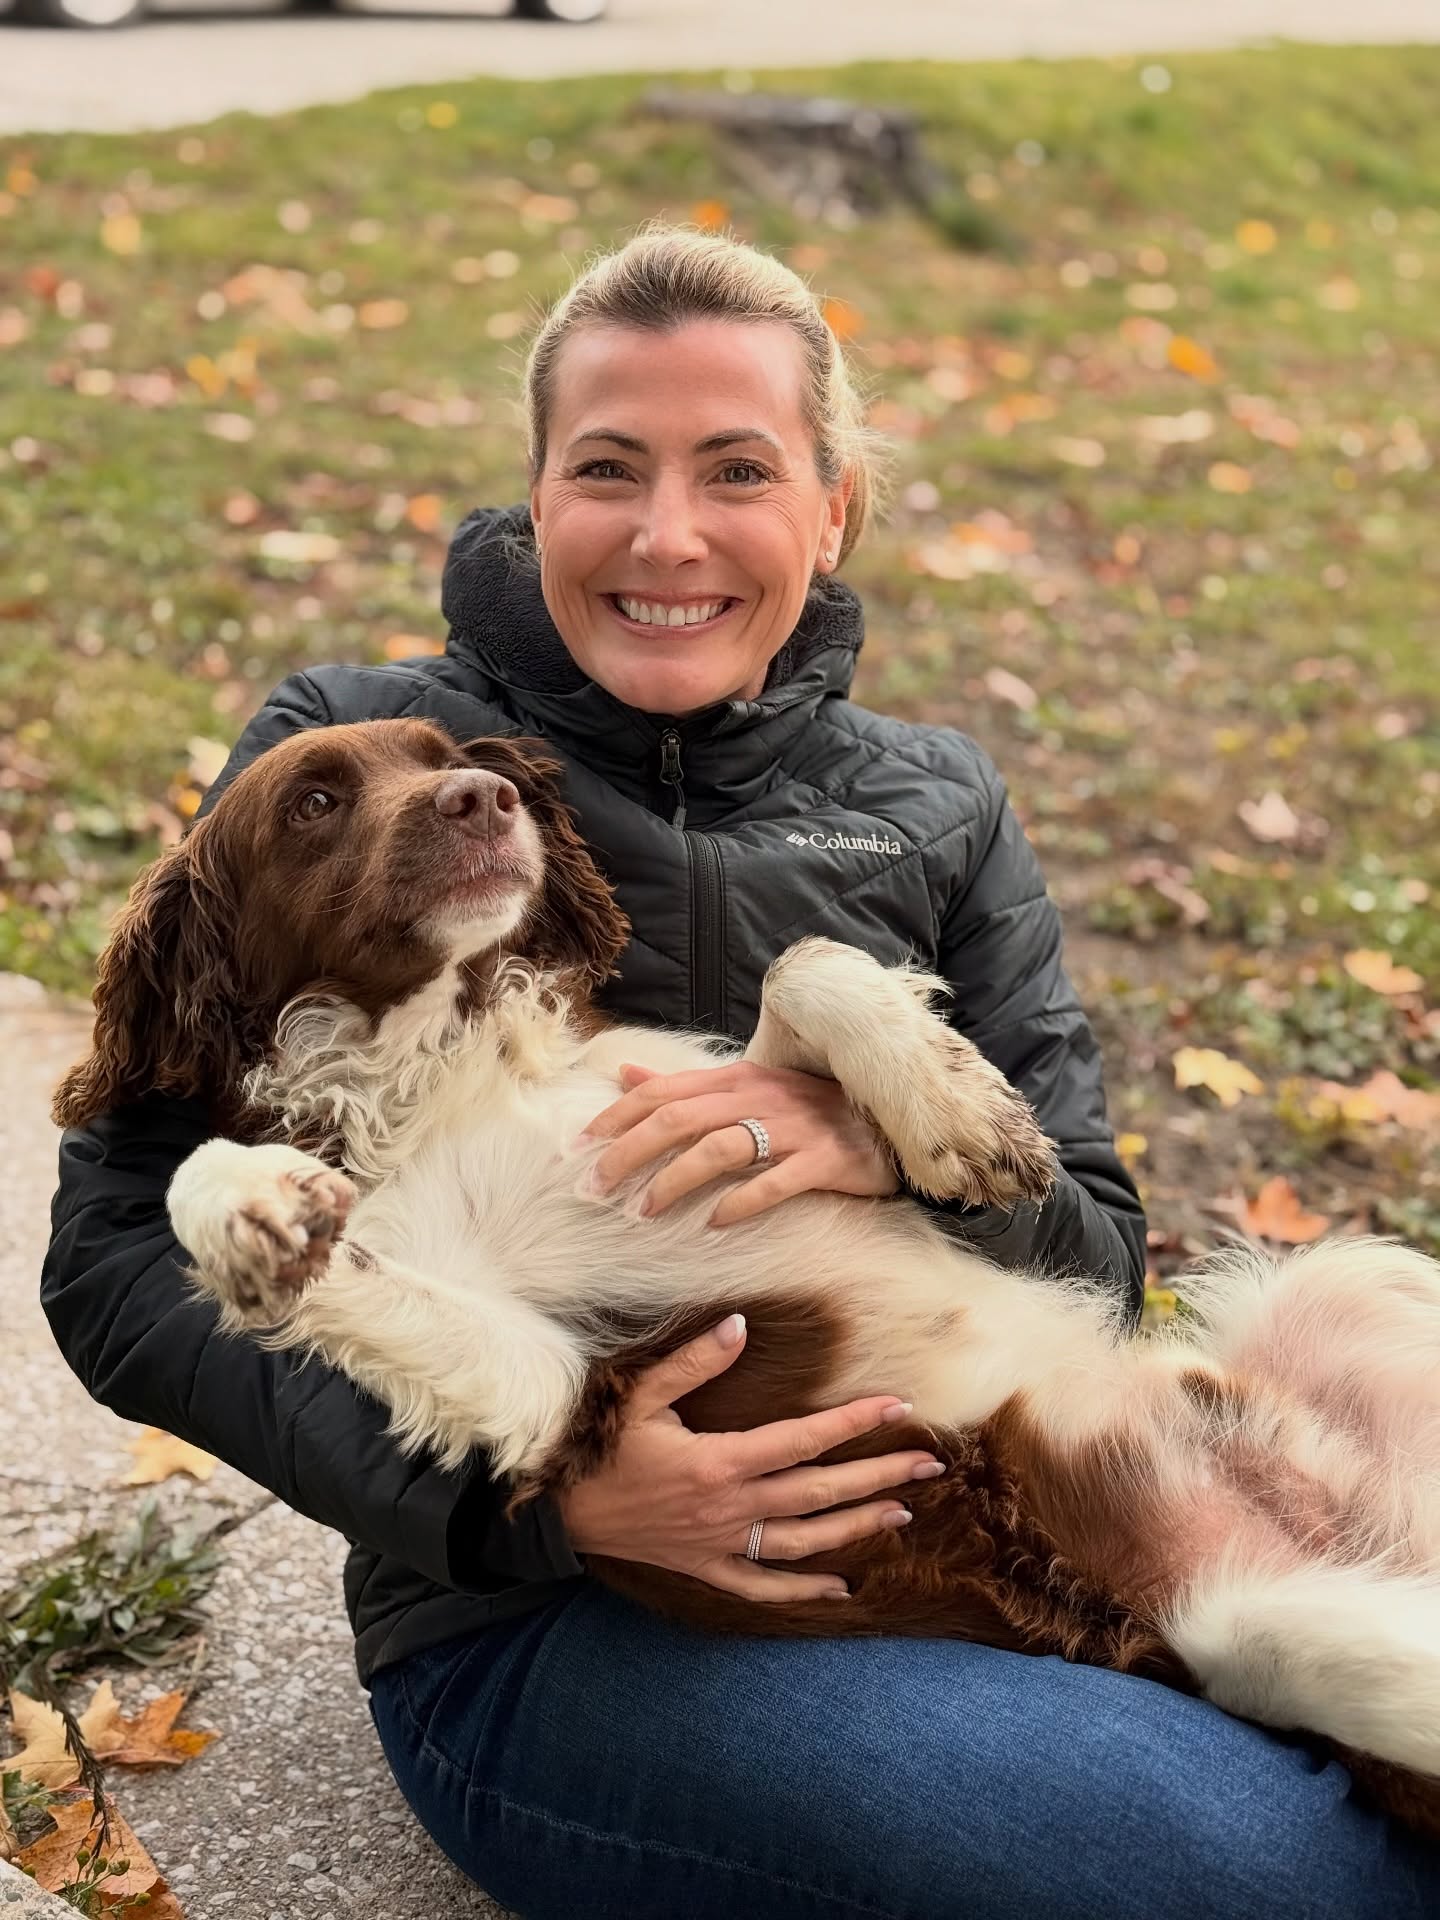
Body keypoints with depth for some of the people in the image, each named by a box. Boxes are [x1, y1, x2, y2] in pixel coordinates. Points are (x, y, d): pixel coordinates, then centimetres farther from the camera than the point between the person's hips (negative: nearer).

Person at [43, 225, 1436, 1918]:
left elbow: (1095, 1251, 7)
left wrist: (896, 1147, -18)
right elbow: (121, 1254, -6)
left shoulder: (935, 812, 9)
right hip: (526, 1625, -4)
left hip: (931, 1522, 4)